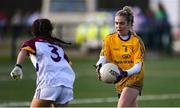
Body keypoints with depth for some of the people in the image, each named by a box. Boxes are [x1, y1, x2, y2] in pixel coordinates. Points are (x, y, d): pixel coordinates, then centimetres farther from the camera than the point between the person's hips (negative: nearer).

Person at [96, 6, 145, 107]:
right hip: (120, 80, 4)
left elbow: (138, 66, -19)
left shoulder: (136, 41, -13)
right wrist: (99, 66, -38)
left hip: (134, 79, -4)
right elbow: (103, 57, -14)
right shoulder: (109, 39, -2)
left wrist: (125, 73, -38)